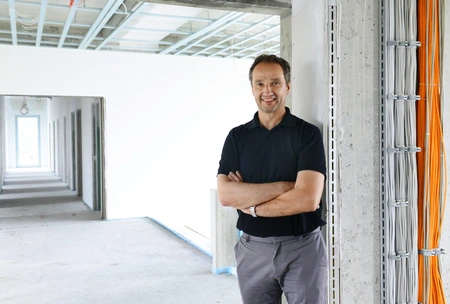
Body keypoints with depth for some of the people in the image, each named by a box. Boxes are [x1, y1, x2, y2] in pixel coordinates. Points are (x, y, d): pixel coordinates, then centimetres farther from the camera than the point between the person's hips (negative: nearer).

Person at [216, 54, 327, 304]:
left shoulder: (308, 133, -7)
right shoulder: (237, 137, 2)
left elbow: (307, 199, -18)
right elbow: (225, 195, -11)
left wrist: (252, 207, -10)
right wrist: (284, 187, -18)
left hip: (302, 248, -2)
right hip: (253, 249, 3)